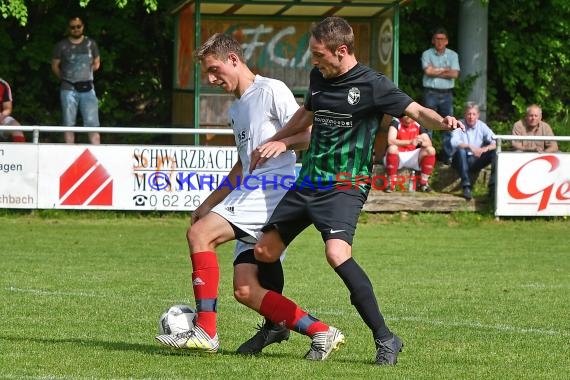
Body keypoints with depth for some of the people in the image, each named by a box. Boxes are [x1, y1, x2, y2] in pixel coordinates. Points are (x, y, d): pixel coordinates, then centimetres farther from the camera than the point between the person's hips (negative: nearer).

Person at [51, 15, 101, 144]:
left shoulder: (90, 44, 9)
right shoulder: (62, 45, 3)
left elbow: (96, 64, 18)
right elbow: (55, 66, 10)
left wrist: (86, 73, 11)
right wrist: (65, 78, 8)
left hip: (87, 88, 1)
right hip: (68, 89, -1)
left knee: (92, 123, -5)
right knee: (69, 124, 2)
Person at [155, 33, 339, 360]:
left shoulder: (271, 90, -2)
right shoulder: (237, 109, 25)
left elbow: (307, 134, -9)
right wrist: (210, 203, 30)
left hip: (273, 193, -9)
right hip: (250, 196, 9)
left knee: (200, 233, -20)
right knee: (245, 289, -3)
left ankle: (206, 331, -22)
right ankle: (318, 330, -1)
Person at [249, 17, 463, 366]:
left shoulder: (372, 85, -12)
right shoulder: (319, 77, 9)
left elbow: (415, 111, -21)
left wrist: (442, 121, -41)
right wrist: (274, 142, 34)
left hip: (345, 187, -8)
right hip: (308, 181, 8)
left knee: (337, 253, -30)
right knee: (265, 251, 10)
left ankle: (385, 338, -24)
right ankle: (276, 323, 35)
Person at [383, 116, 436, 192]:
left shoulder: (418, 125, 1)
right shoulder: (396, 123, -10)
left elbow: (429, 143, -3)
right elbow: (390, 141, -25)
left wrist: (422, 142, -30)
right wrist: (410, 142, -38)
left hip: (412, 157, 4)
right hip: (398, 156, -4)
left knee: (431, 150, -19)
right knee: (392, 148, -37)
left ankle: (424, 182, -10)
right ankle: (390, 183, -25)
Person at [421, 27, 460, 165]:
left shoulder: (452, 55, 9)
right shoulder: (427, 54, 4)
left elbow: (454, 74, -5)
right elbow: (428, 71, -12)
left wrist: (436, 72, -7)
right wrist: (445, 70, -4)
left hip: (446, 93, 2)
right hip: (430, 92, -2)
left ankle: (447, 156, 7)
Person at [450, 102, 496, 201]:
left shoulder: (482, 126, 1)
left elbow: (495, 143, -10)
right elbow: (454, 142, -25)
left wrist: (485, 149, -31)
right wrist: (470, 146, -39)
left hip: (476, 161, 3)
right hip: (463, 160, -3)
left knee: (495, 152, -19)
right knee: (461, 150, -34)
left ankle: (493, 186, -26)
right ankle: (466, 187, -37)